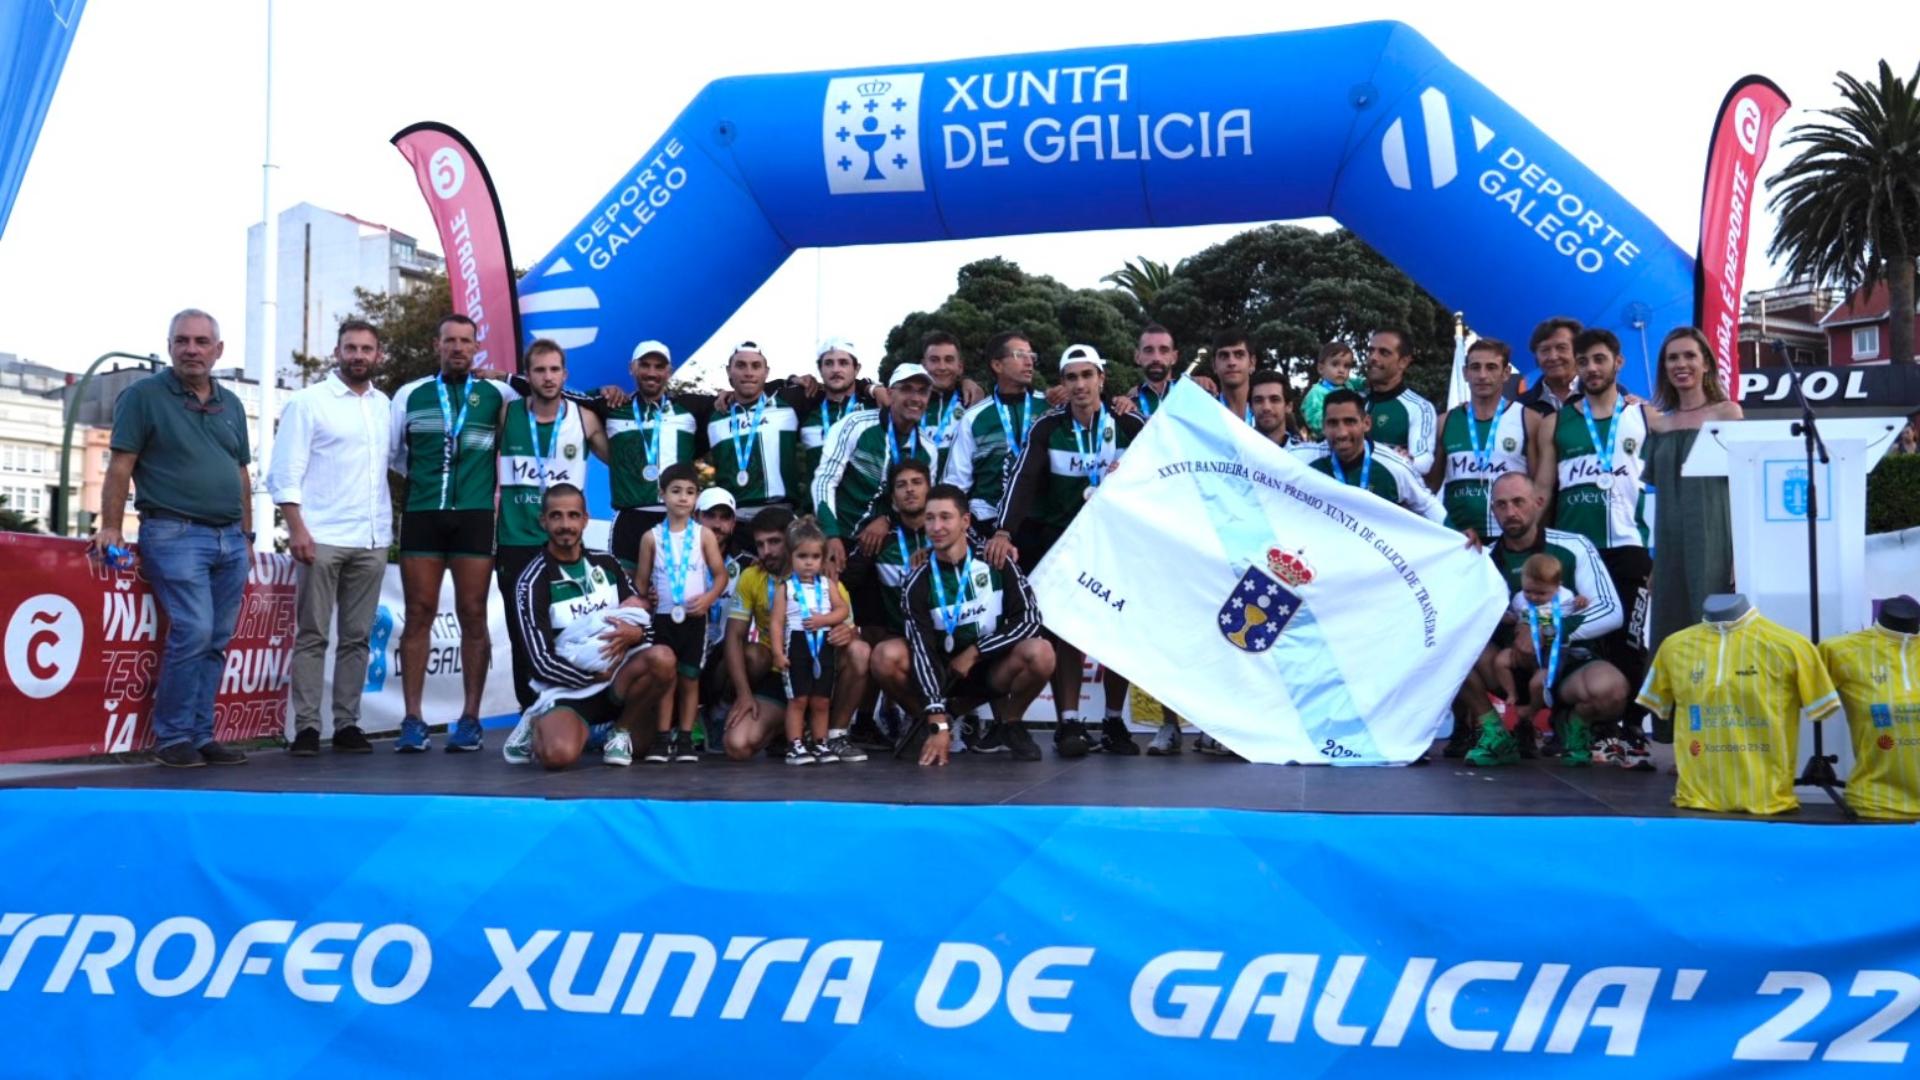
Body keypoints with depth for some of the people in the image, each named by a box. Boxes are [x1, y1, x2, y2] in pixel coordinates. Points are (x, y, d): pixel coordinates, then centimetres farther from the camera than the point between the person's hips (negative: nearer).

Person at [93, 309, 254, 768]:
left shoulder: (231, 404, 15)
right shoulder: (143, 395, 0)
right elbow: (120, 466, -5)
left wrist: (247, 536, 17)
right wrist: (111, 528, -12)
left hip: (229, 539, 6)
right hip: (175, 535, -6)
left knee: (216, 641, 6)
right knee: (193, 632, -15)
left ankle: (201, 735, 13)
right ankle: (173, 738, -3)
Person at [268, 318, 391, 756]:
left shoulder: (386, 406, 13)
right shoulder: (308, 402, 1)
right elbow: (284, 474, -4)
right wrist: (297, 528, -13)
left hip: (372, 540, 4)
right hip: (322, 538, -4)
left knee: (356, 637, 6)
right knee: (312, 635, -2)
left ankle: (347, 724, 10)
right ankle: (306, 727, 1)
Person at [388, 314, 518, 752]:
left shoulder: (496, 394, 9)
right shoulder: (410, 394, 11)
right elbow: (389, 452, 14)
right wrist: (421, 475, 8)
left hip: (474, 516, -1)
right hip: (422, 515, 1)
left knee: (473, 616, -1)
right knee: (419, 615, -1)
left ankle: (470, 719, 5)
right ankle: (413, 721, 2)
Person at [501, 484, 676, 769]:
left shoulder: (607, 564, 7)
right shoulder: (532, 583, -8)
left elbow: (646, 622, 6)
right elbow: (543, 663, -13)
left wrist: (634, 633, -17)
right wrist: (596, 675, -15)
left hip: (615, 678, 4)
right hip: (567, 690, -4)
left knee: (662, 658, -28)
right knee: (560, 754, -35)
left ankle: (621, 731, -2)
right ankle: (538, 728, 5)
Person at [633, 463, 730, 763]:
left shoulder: (704, 535, 0)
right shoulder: (651, 537, 1)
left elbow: (721, 574, -1)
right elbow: (642, 579, 5)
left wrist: (710, 598, -16)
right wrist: (645, 600, -10)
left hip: (694, 618, 0)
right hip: (663, 618, 0)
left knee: (690, 679, 6)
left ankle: (685, 739, 12)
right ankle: (662, 738, 8)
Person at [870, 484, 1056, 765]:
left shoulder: (997, 562, -9)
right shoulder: (919, 581, -11)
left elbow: (1030, 621, -11)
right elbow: (922, 652, -19)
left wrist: (974, 653, -17)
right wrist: (938, 725, -27)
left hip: (993, 670, 0)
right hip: (942, 676, 0)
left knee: (1040, 653, -30)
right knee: (886, 657, -26)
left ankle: (1010, 721, -1)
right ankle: (935, 723, -1)